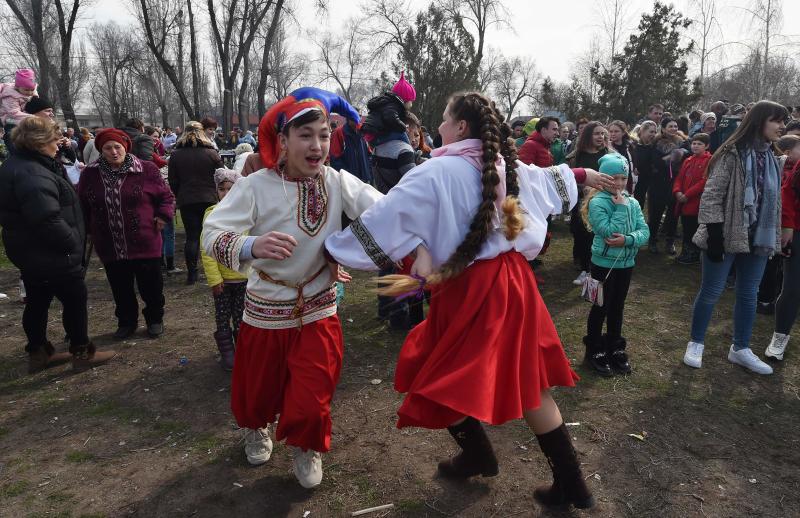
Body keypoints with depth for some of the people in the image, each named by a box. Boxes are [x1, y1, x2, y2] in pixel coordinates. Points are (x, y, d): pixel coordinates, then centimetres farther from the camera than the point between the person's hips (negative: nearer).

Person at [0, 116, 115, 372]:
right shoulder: (32, 174, -24)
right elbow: (47, 219, -32)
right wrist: (73, 243, -19)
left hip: (31, 253, 10)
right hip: (51, 255, -10)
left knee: (38, 302, 18)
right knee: (75, 300, 3)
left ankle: (38, 353, 30)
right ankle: (82, 353, 14)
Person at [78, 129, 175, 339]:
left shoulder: (146, 169, -5)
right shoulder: (89, 174, 3)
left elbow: (166, 196, 4)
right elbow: (83, 207, 14)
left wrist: (163, 216, -9)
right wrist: (89, 230, 10)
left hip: (144, 243, -2)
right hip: (110, 247, 3)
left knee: (151, 285, 8)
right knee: (120, 289, 14)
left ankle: (155, 319, 29)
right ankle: (126, 322, 33)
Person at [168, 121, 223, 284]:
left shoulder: (176, 155, 1)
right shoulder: (211, 153, -4)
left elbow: (173, 182, 4)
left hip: (186, 201, 1)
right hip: (209, 199, -1)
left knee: (192, 236, 5)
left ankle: (192, 273, 4)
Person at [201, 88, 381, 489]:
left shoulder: (338, 183, -10)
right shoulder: (255, 186, -16)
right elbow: (212, 234, -23)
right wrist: (251, 246, -45)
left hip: (319, 311, 1)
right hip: (265, 312, 0)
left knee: (311, 401, 4)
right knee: (257, 391, 19)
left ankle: (306, 448, 40)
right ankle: (255, 429, 56)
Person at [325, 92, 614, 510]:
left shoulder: (437, 172, -12)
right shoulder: (507, 165, 9)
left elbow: (388, 217, -13)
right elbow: (553, 180, 28)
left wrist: (334, 247, -1)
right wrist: (583, 174, 50)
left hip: (469, 288, -8)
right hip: (513, 281, 8)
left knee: (443, 380, 14)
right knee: (527, 382, 17)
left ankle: (479, 457, 34)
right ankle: (570, 484, 28)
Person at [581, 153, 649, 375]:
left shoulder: (632, 202, 2)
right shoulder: (597, 202, -15)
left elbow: (644, 231, -5)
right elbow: (610, 232, -25)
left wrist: (628, 240, -23)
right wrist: (620, 207, -20)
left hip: (626, 263, 5)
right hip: (604, 263, -5)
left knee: (617, 307, 17)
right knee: (601, 308, 6)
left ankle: (615, 348, 32)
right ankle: (594, 350, 21)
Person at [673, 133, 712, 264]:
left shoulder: (709, 160, -8)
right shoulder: (688, 161, 17)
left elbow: (704, 181, -17)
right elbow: (680, 178, 14)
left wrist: (687, 195, -19)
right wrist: (677, 191, -6)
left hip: (697, 203, -7)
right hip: (683, 203, 7)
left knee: (694, 230, 1)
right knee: (686, 230, 15)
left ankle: (694, 255, 12)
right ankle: (685, 253, 25)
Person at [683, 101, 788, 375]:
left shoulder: (772, 158, 10)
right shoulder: (733, 153, -12)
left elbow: (773, 201, 15)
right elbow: (711, 196, -15)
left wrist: (773, 239, 13)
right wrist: (714, 235, -19)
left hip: (757, 238, 7)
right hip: (727, 236, -7)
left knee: (748, 295, 13)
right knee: (711, 292, 3)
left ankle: (740, 349, 26)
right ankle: (696, 343, 20)